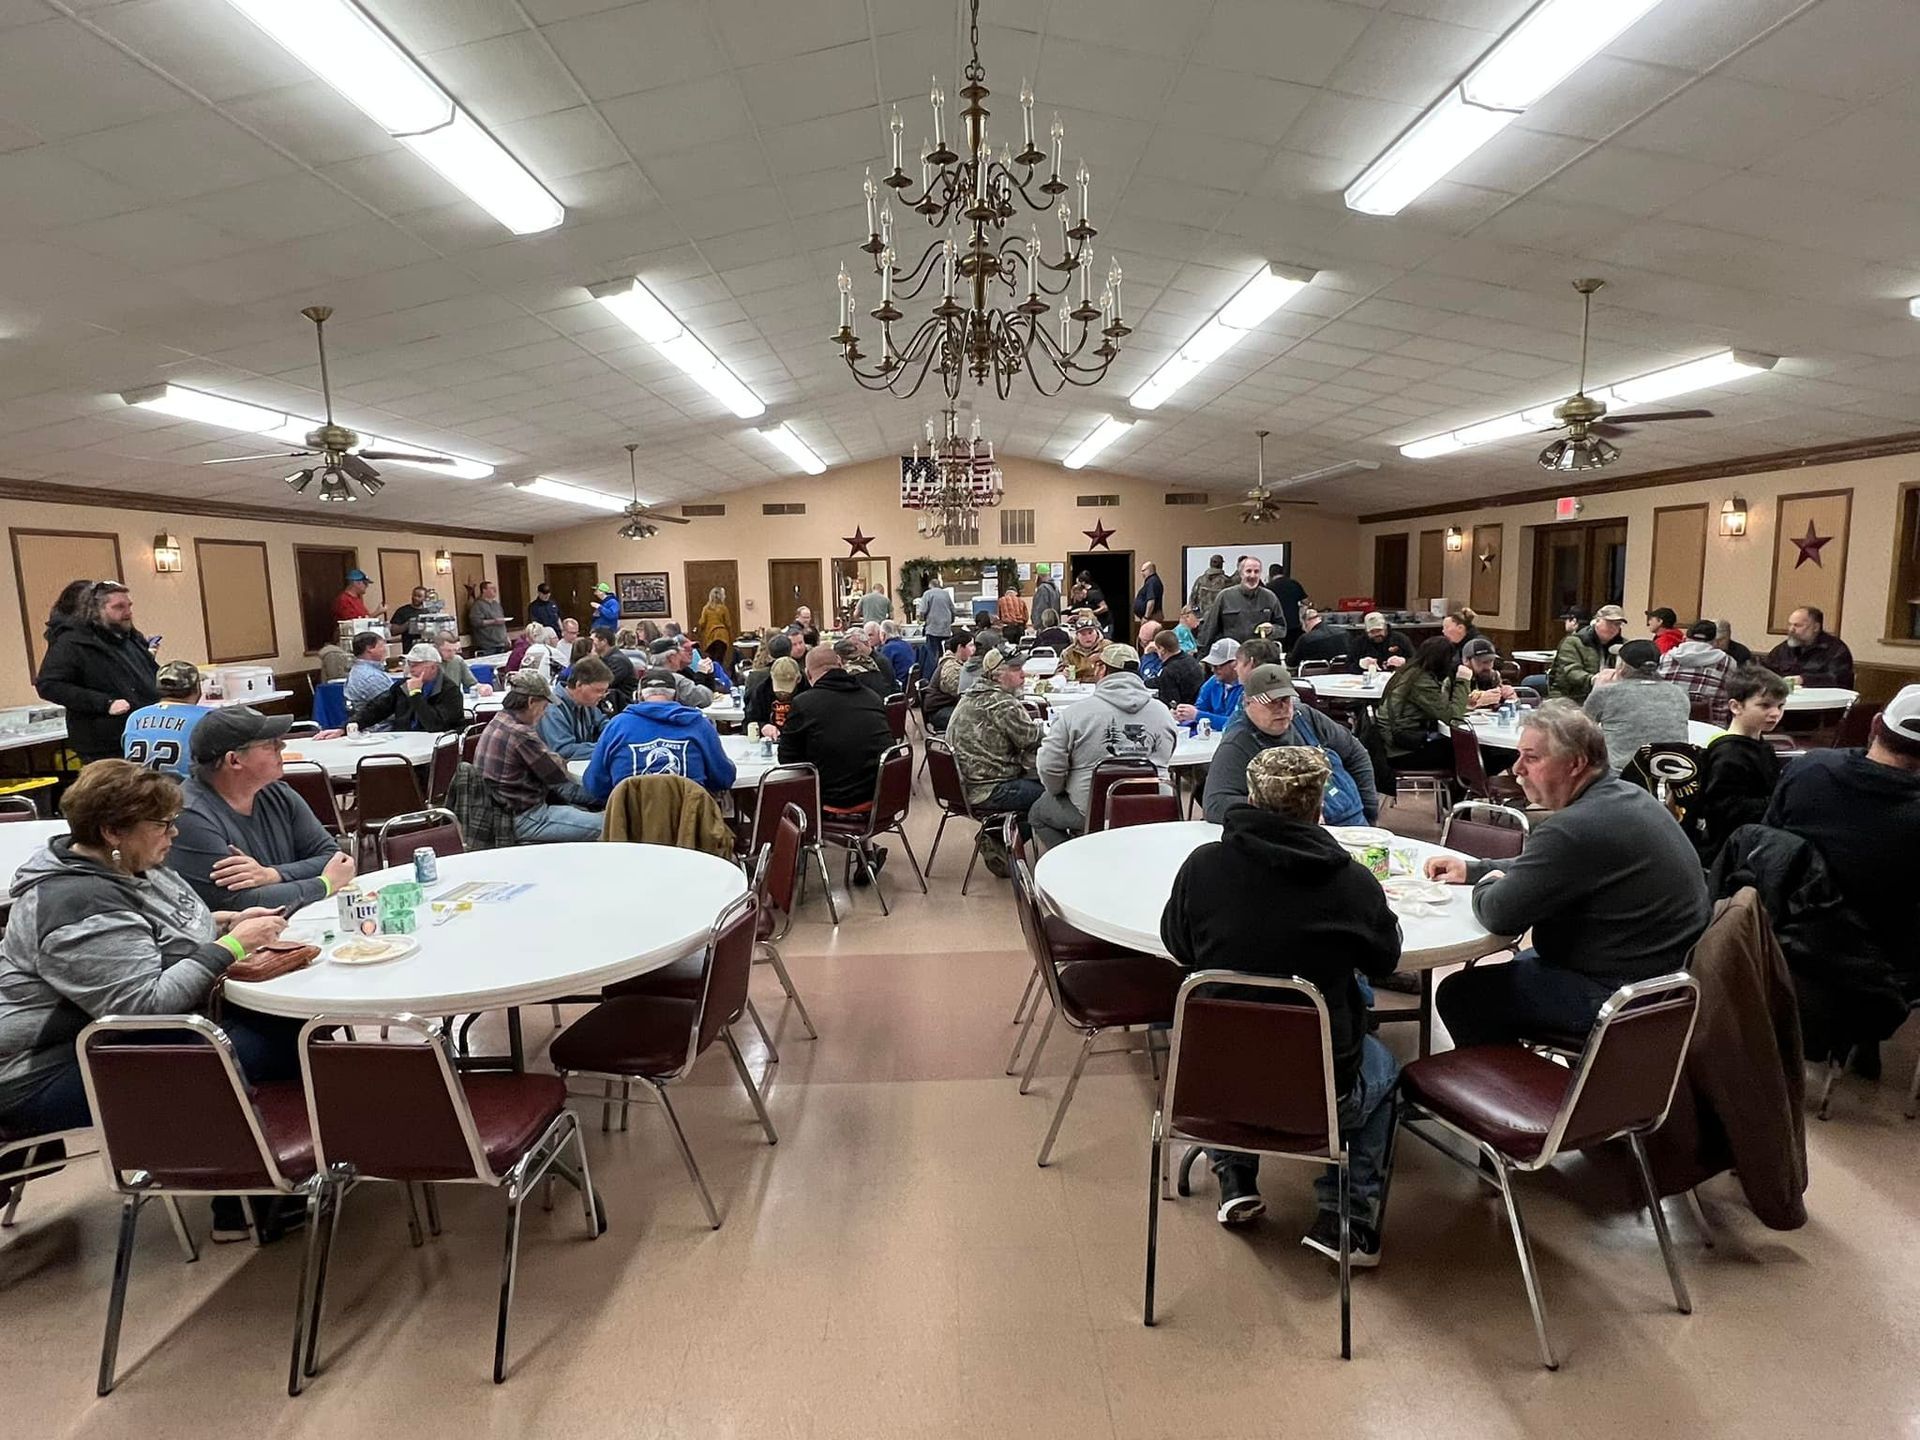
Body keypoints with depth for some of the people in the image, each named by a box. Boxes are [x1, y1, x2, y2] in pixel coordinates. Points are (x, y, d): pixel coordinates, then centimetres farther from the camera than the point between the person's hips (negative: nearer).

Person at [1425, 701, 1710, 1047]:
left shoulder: (1575, 828, -29)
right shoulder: (1626, 795, 6)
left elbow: (1499, 915, -26)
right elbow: (1542, 869, 19)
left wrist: (1485, 886, -4)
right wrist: (1473, 870, 12)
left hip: (1624, 994, -11)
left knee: (1458, 993, -5)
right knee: (1516, 965, 28)